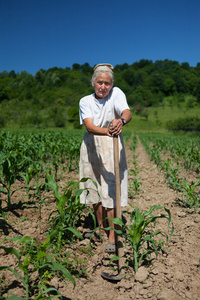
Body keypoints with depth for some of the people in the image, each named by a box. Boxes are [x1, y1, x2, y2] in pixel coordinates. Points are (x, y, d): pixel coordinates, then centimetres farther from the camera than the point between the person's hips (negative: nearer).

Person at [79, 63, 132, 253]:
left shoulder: (116, 93, -6)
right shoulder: (85, 101, -2)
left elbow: (127, 113, -25)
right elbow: (89, 126, -19)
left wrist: (121, 121, -49)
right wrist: (106, 131, -40)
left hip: (112, 148, -3)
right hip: (91, 148, 3)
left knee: (111, 191, -7)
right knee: (95, 189, 11)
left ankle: (112, 238, 3)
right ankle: (101, 229, 31)